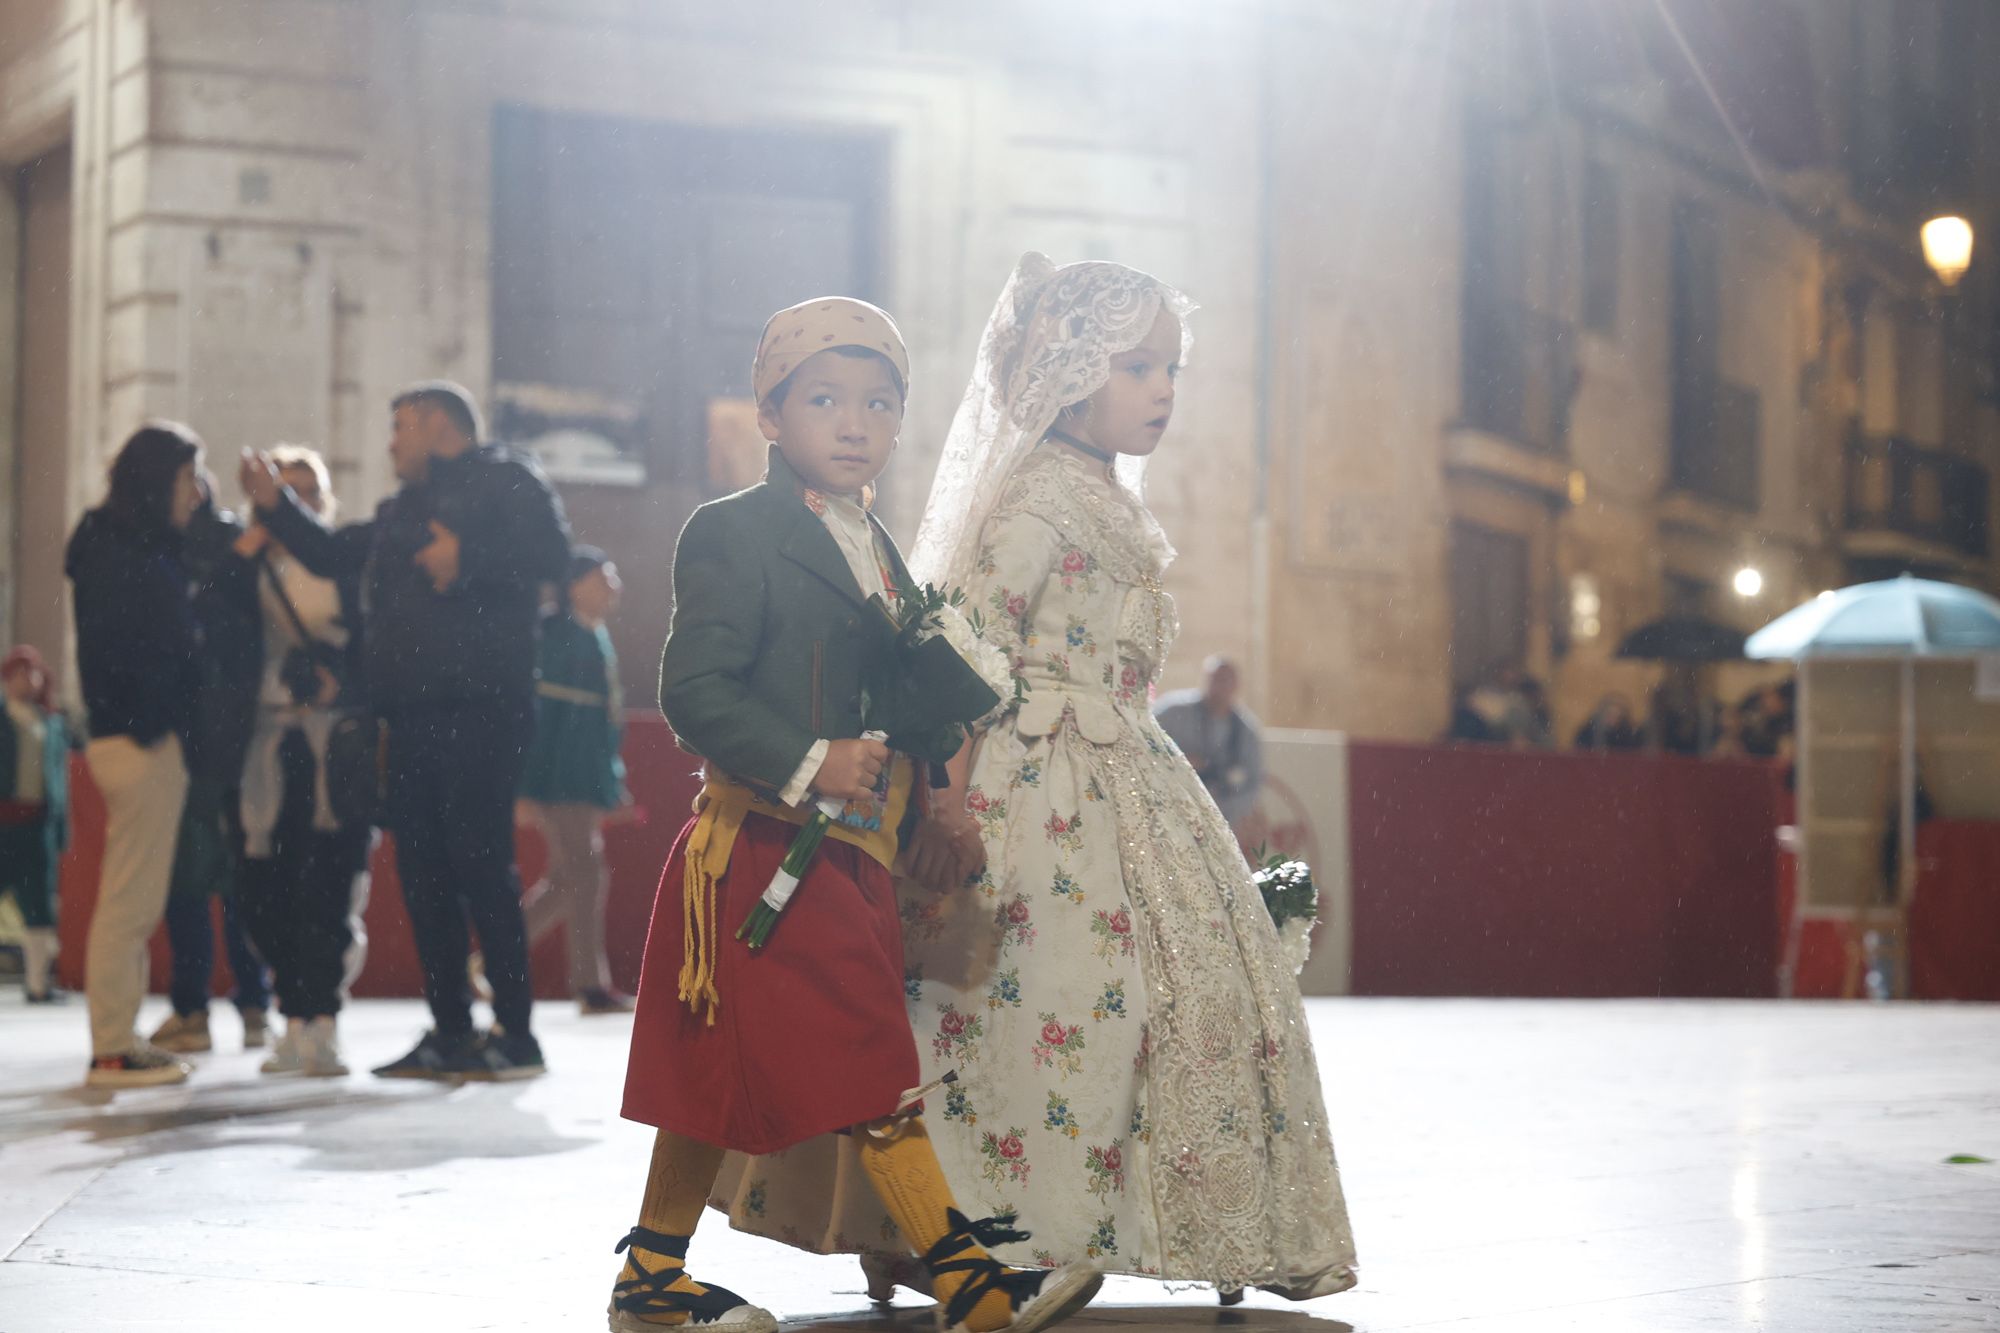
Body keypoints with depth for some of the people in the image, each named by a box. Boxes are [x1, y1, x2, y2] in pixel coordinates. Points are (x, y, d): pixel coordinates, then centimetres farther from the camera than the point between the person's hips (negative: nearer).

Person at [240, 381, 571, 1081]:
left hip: (477, 709, -9)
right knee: (422, 868, 7)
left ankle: (515, 1031, -9)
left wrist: (467, 559, -18)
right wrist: (276, 504, 25)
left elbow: (551, 549, -13)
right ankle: (451, 1032, 11)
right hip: (413, 713, 9)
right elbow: (333, 554, 34)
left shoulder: (502, 477, 2)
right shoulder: (403, 510, 28)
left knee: (480, 863, -11)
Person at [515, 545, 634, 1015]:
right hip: (559, 780, -9)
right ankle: (591, 985, -3)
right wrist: (526, 787, -18)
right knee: (585, 875, -7)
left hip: (589, 781, 9)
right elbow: (533, 711, -14)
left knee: (568, 879, 11)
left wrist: (616, 784, 22)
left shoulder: (598, 638, 16)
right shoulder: (554, 634, -11)